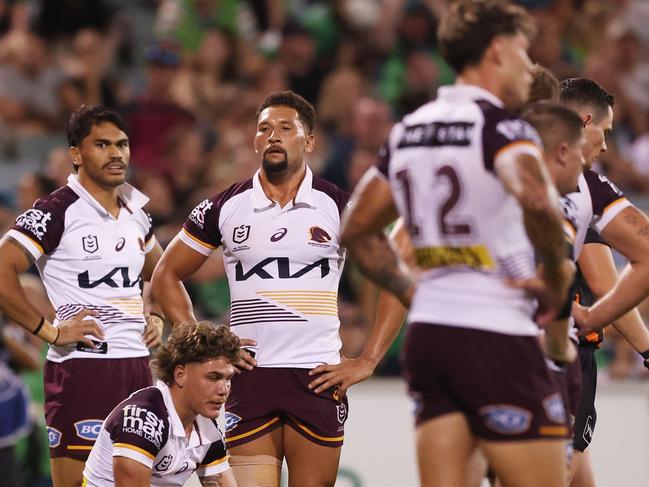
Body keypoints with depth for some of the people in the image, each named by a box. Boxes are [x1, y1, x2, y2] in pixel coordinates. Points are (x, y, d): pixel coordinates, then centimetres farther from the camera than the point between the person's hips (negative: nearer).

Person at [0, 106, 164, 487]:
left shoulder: (136, 213, 15)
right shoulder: (57, 212, -8)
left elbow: (156, 273, 34)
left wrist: (154, 316, 16)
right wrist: (50, 331, -16)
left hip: (137, 367, 7)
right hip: (81, 367, -7)